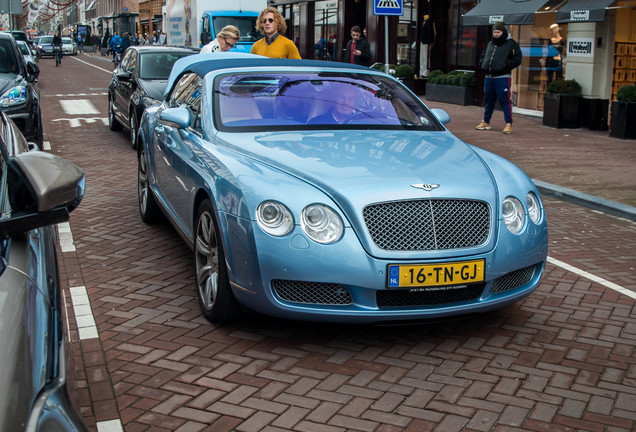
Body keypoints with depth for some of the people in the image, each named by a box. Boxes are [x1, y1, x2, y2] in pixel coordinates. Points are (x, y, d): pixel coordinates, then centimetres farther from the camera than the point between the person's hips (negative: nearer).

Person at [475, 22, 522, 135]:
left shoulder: (511, 44, -2)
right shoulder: (490, 43, 17)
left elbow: (517, 59, -8)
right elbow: (483, 56, 31)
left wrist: (504, 65, -17)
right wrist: (482, 64, 11)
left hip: (502, 78, -7)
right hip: (488, 77, 7)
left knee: (505, 101, -7)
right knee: (488, 100, 14)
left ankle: (509, 124, -3)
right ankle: (486, 122, 26)